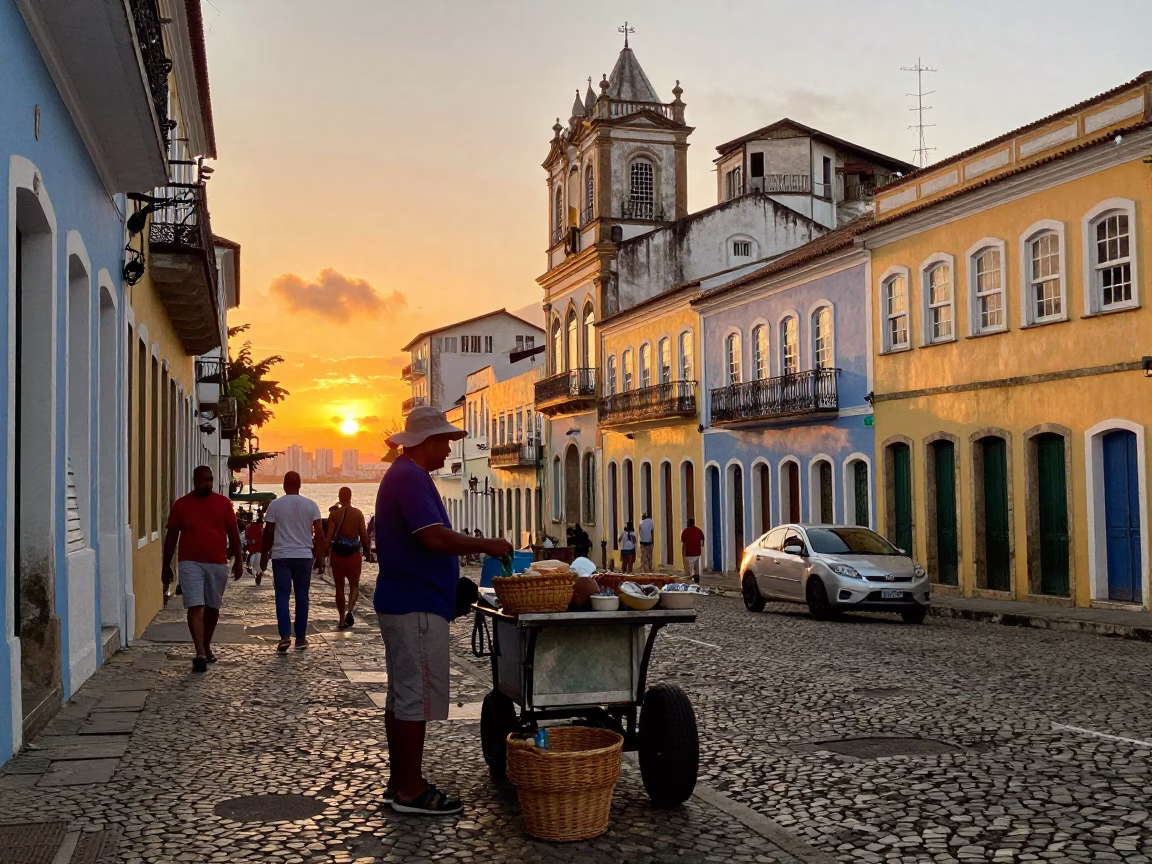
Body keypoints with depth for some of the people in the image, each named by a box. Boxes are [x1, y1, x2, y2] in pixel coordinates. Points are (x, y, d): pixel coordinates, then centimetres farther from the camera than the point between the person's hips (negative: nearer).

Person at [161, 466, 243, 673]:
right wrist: (166, 566, 7)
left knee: (212, 608, 12)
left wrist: (238, 560, -1)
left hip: (218, 564, 2)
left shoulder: (223, 503, 5)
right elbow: (171, 536, 7)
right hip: (191, 563, -2)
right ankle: (200, 653, -17)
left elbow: (233, 532, 6)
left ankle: (207, 647, 28)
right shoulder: (181, 505, 3)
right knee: (195, 607, -12)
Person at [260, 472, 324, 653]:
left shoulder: (275, 505, -3)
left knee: (282, 596, 1)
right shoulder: (310, 505, 1)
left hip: (281, 556, -1)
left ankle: (285, 636, -12)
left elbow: (268, 533, -1)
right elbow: (319, 533, -1)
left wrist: (264, 556, 9)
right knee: (302, 597, 10)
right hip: (304, 556, 1)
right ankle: (301, 637, 13)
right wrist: (320, 555, 9)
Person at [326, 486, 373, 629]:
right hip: (354, 552, 0)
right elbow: (364, 536, -3)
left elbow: (329, 536, -9)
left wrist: (326, 553, -2)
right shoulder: (358, 514, -3)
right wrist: (367, 552, 10)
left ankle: (342, 620, 13)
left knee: (339, 587, 10)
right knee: (354, 585, 11)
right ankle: (350, 611, -14)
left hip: (337, 552, 0)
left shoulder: (334, 515, -5)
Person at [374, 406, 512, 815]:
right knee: (416, 697, -6)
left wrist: (471, 547, 17)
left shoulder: (403, 475, 18)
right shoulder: (411, 478, -16)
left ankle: (400, 782, 21)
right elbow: (434, 537, -25)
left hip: (402, 601, 11)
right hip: (417, 607, -11)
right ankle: (411, 791, 0)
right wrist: (487, 545, -16)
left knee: (402, 695, 14)